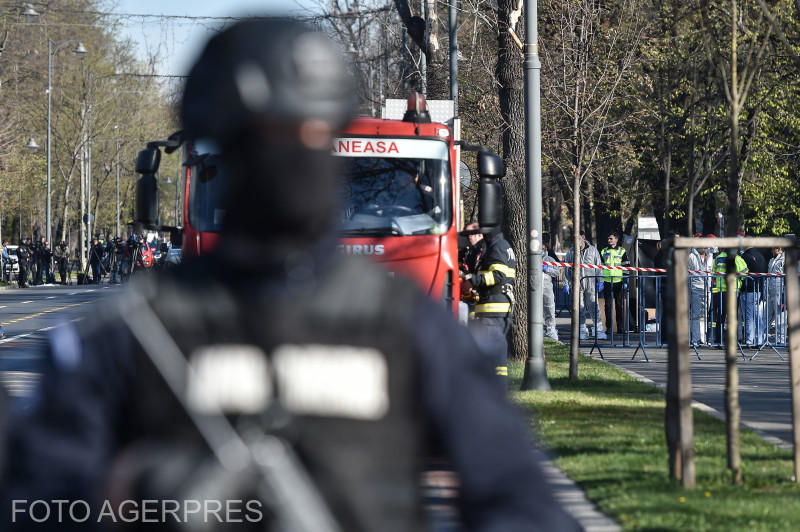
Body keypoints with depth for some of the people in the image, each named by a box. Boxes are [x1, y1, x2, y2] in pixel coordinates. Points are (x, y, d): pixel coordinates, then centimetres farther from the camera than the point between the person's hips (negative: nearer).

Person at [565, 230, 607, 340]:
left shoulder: (593, 250, 7)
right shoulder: (571, 252, 9)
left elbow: (599, 266, 11)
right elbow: (567, 269, 13)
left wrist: (600, 281, 5)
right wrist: (566, 283, 6)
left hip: (590, 283, -2)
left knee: (593, 307, -7)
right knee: (579, 308, 2)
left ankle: (600, 330, -6)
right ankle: (583, 331, 9)